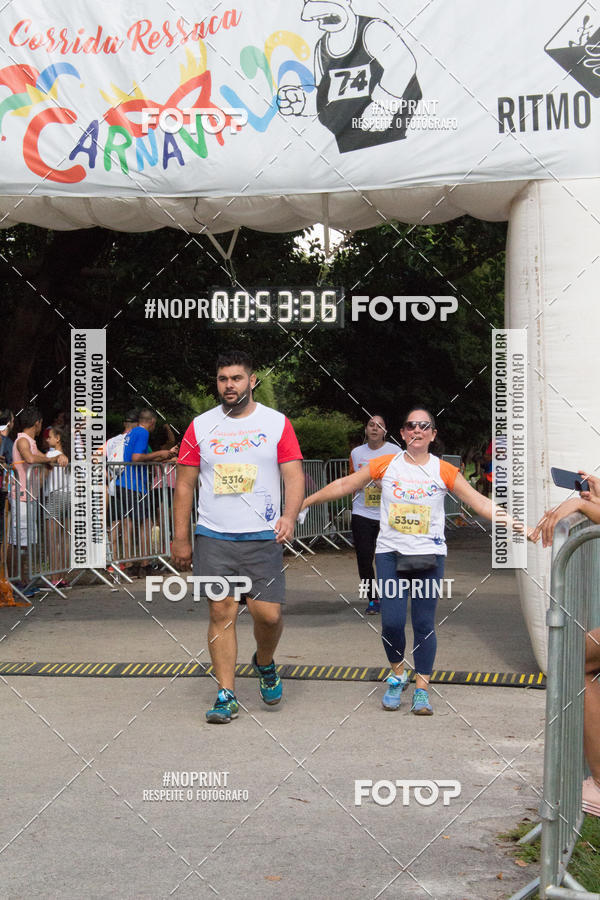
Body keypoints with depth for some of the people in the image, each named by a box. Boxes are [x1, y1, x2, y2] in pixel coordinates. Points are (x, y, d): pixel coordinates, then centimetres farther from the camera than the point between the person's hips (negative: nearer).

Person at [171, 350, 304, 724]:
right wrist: (181, 539, 6)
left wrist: (290, 515, -20)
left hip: (263, 538, -1)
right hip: (213, 538, 1)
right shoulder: (200, 426, 8)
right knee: (221, 613, -1)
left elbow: (294, 475, -2)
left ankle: (265, 664, 27)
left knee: (268, 614, -5)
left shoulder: (277, 423, 4)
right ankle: (227, 695, 7)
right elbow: (185, 485, 10)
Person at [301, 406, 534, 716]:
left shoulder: (444, 471, 2)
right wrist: (305, 501, 12)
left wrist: (516, 524, -6)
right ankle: (397, 674, 19)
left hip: (429, 555, 0)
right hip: (390, 553, 0)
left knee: (424, 624, 0)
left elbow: (480, 503, 2)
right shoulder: (385, 465, 3)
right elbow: (344, 485, 10)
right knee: (391, 622, -8)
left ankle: (421, 689, 14)